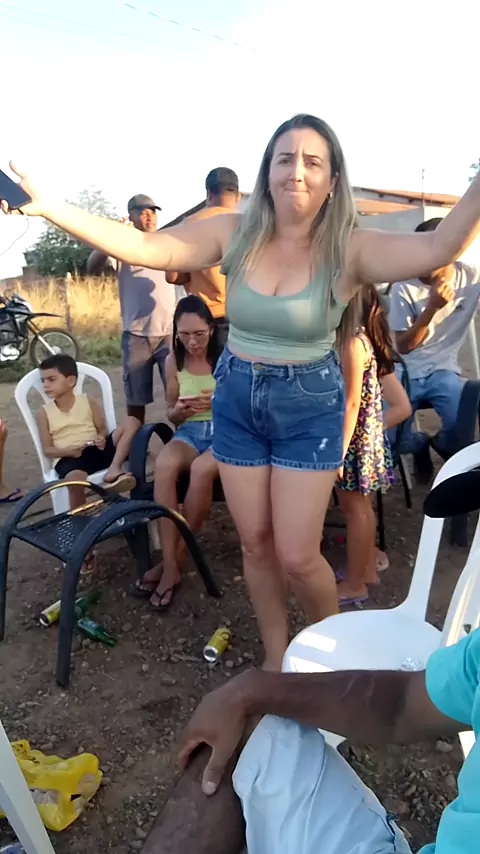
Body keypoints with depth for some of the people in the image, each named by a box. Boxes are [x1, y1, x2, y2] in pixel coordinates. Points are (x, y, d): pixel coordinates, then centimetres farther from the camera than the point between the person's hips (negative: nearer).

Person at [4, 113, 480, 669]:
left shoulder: (349, 249, -12)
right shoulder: (235, 233, -5)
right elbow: (144, 248, -12)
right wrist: (47, 207, -19)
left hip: (310, 407, -3)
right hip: (236, 400, 3)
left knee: (296, 556, 0)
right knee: (255, 544, 13)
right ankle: (276, 655, 39)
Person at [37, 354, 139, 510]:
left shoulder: (88, 402, 9)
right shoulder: (45, 412, 7)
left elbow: (103, 429, 13)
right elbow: (47, 450, 4)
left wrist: (102, 439, -13)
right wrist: (68, 451, -17)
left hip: (96, 451, 3)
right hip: (68, 458, -3)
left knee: (132, 421, -14)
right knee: (75, 479, -40)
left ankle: (113, 470, -26)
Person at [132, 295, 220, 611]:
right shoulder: (174, 362, 7)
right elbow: (172, 416, 14)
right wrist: (179, 410, -10)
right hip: (189, 432, 3)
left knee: (201, 468, -37)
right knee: (164, 464, -33)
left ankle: (177, 560, -18)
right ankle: (170, 564, -28)